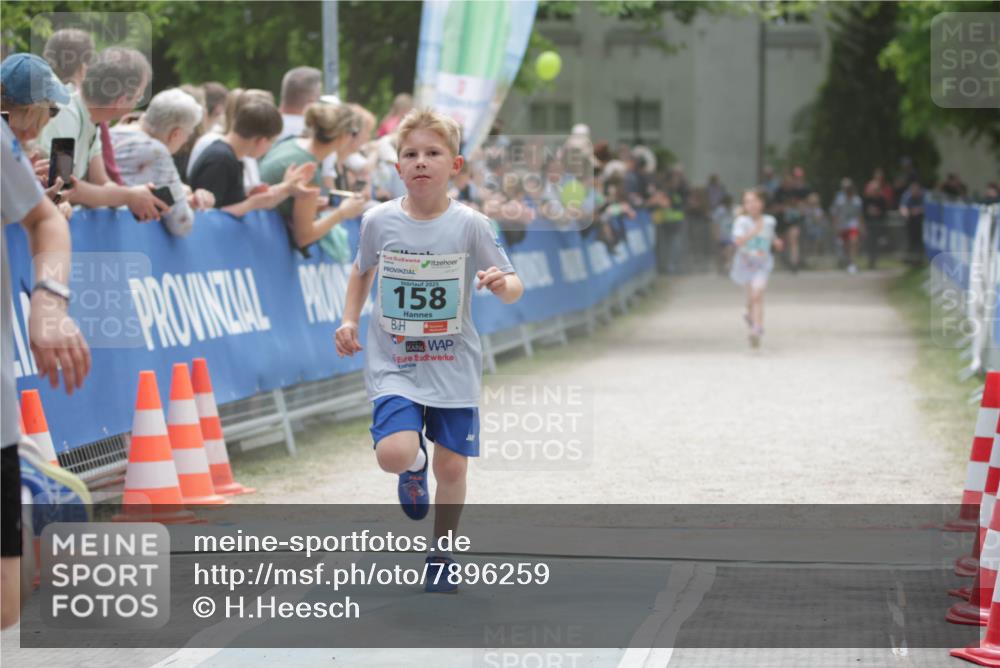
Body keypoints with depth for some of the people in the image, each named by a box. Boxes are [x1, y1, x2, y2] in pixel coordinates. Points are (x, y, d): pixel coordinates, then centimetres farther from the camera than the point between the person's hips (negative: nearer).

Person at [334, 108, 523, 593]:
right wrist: (349, 320, 6)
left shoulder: (470, 226, -8)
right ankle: (414, 465, 18)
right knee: (394, 454, -21)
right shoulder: (378, 221, -3)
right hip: (393, 365, 0)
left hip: (454, 367, 0)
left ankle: (441, 557, 27)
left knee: (452, 466, 4)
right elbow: (363, 271, 17)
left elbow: (513, 288, -3)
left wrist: (503, 284, -26)